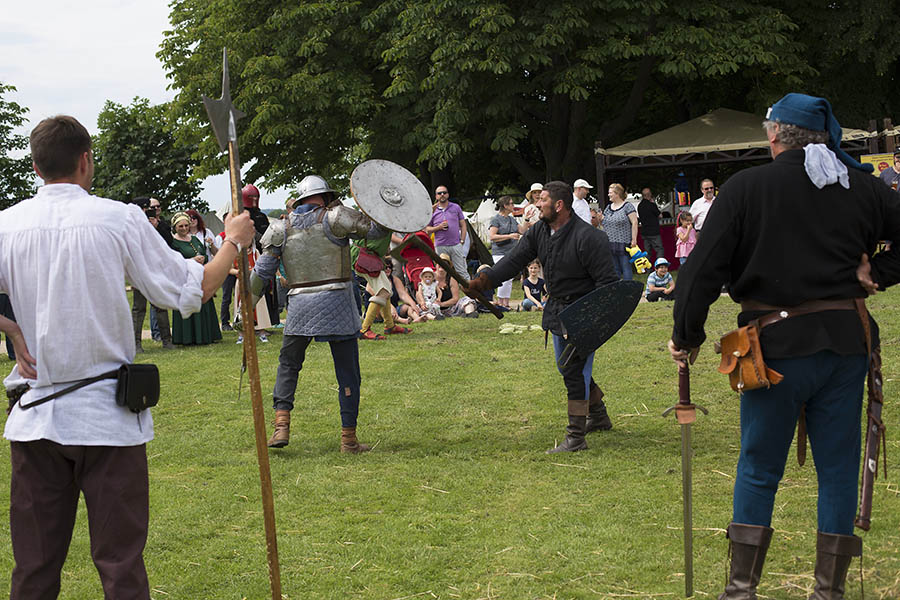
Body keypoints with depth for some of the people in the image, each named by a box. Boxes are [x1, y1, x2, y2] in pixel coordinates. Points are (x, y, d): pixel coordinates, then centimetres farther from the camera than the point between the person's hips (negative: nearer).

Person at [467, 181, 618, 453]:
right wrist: (486, 278, -16)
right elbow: (515, 260, -2)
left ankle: (576, 437, -3)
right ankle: (598, 417, 40)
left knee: (574, 372, -9)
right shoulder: (539, 232, 2)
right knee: (567, 368, 20)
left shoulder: (587, 237, -22)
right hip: (557, 308, 9)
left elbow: (607, 281, -21)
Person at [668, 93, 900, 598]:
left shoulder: (746, 188, -5)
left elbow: (704, 268, -7)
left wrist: (687, 337, 0)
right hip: (847, 341, 3)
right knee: (838, 466, 10)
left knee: (759, 468, 9)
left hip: (780, 345, -2)